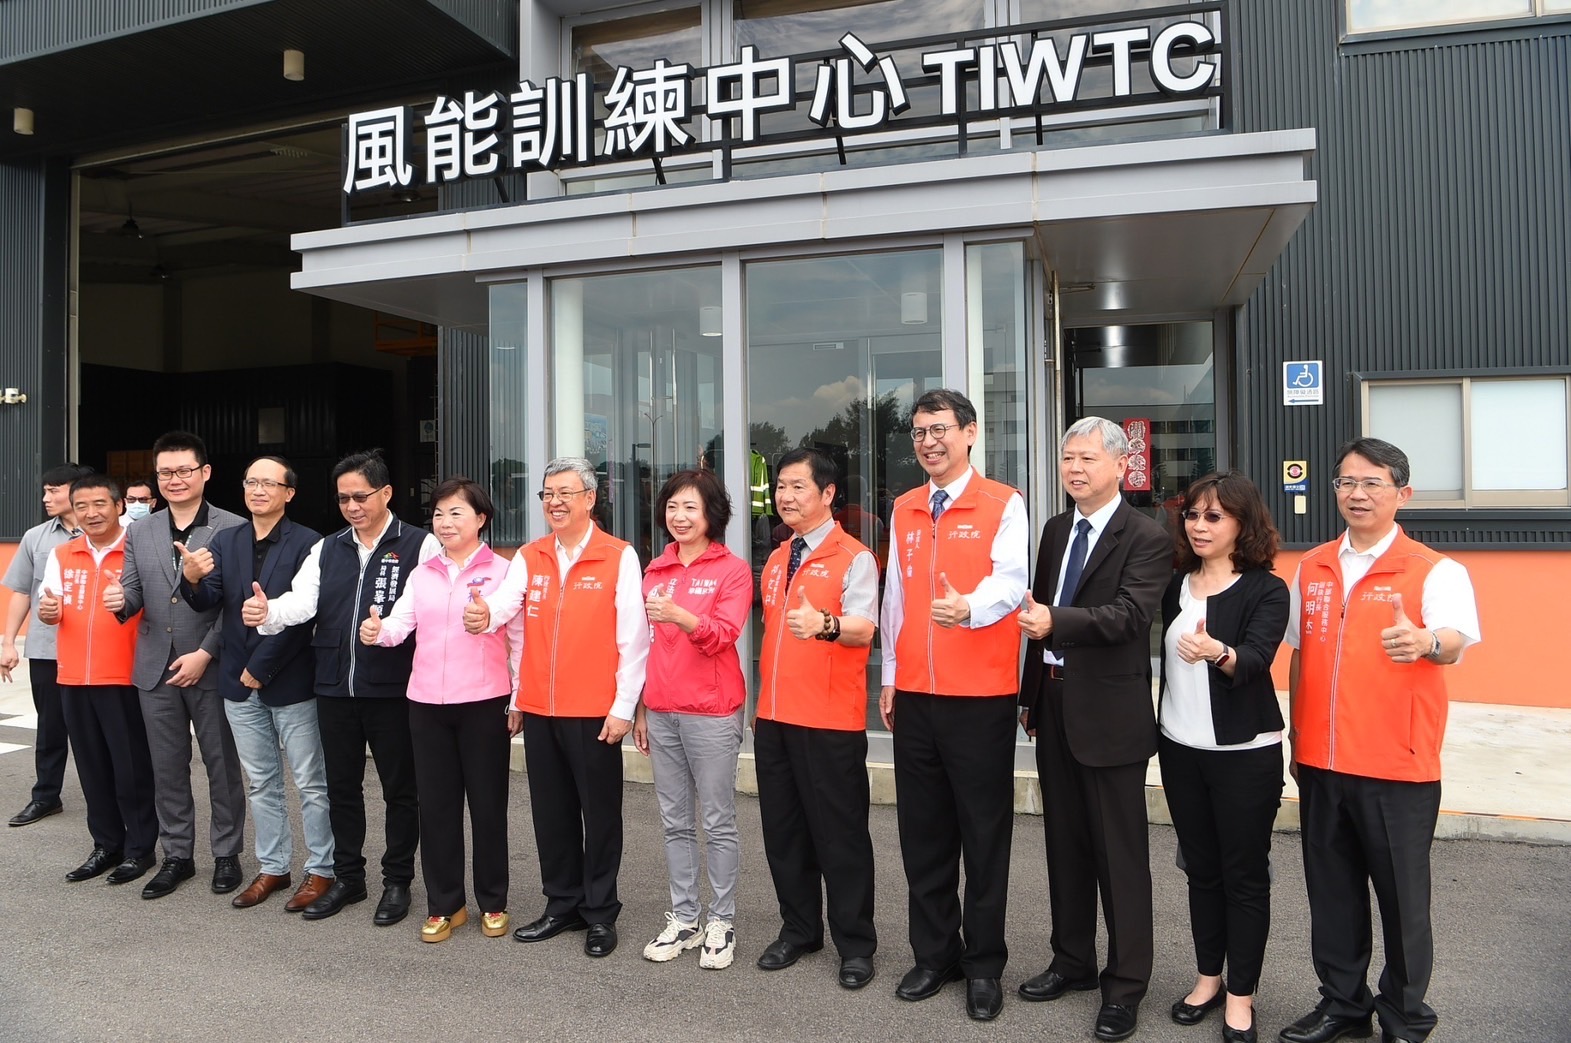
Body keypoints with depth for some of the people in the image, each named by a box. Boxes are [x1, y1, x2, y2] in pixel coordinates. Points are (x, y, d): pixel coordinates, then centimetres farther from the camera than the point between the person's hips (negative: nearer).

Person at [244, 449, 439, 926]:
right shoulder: (327, 549, 12)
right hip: (334, 687, 5)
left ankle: (398, 881, 21)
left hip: (392, 689, -5)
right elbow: (303, 600, -2)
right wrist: (267, 613, -22)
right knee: (341, 786, 15)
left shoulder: (419, 545, -4)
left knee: (399, 788, 7)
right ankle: (348, 877, 31)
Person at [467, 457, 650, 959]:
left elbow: (633, 638, -7)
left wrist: (623, 706, -10)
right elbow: (505, 599, -9)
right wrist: (485, 615, -32)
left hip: (595, 713, -5)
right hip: (539, 709, 5)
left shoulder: (619, 557, -5)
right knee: (551, 811, 14)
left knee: (600, 812, 5)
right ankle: (561, 904, 30)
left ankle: (600, 913, 21)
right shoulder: (529, 557, 9)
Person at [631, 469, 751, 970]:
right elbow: (647, 644, 15)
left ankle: (721, 922, 14)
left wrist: (681, 616, -32)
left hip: (712, 712, -5)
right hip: (661, 711, 5)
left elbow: (722, 635, -14)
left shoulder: (732, 569, -3)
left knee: (717, 822, 2)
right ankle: (683, 919, 22)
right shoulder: (656, 570, 12)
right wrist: (640, 708, 14)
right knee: (675, 822, 11)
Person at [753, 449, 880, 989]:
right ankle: (798, 929, 29)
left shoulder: (854, 557, -8)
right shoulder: (775, 560, 15)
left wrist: (824, 624, -42)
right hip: (775, 716, 7)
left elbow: (863, 629, -22)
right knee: (783, 830, 14)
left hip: (830, 720, -7)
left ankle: (855, 944, 15)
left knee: (840, 833, 1)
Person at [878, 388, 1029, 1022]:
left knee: (985, 834, 5)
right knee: (923, 832, 13)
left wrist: (969, 606, -39)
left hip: (981, 697, -5)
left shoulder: (1003, 505, -4)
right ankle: (934, 953, 28)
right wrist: (890, 679, 13)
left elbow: (1011, 580, -18)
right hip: (914, 696, 5)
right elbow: (895, 597, 14)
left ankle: (984, 964, 20)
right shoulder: (903, 511, 11)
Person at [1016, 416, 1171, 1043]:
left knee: (1120, 852, 3)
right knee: (1065, 842, 17)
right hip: (1053, 704, 7)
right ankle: (1073, 961, 33)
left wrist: (1056, 622, -37)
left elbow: (1130, 614, -23)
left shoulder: (1146, 539, -9)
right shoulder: (1055, 530, 12)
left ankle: (1125, 984, 18)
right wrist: (1030, 694, 16)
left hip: (1110, 711, -7)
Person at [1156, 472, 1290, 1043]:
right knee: (1201, 868, 15)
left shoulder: (1266, 590, -8)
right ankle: (1209, 977, 30)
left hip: (1245, 753, -4)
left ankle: (1240, 996, 19)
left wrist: (1218, 652, -45)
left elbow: (1256, 658, -24)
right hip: (1181, 749, 5)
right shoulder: (1176, 585, 6)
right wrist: (1158, 739, 13)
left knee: (1245, 873, 6)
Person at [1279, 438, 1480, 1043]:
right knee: (1331, 889, 14)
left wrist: (1426, 643, -46)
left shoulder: (1435, 570, -6)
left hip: (1397, 766, -4)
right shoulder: (1313, 568, 8)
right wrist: (1297, 733, 14)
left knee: (1402, 895, 6)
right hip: (1321, 761, 5)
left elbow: (1456, 640, -24)